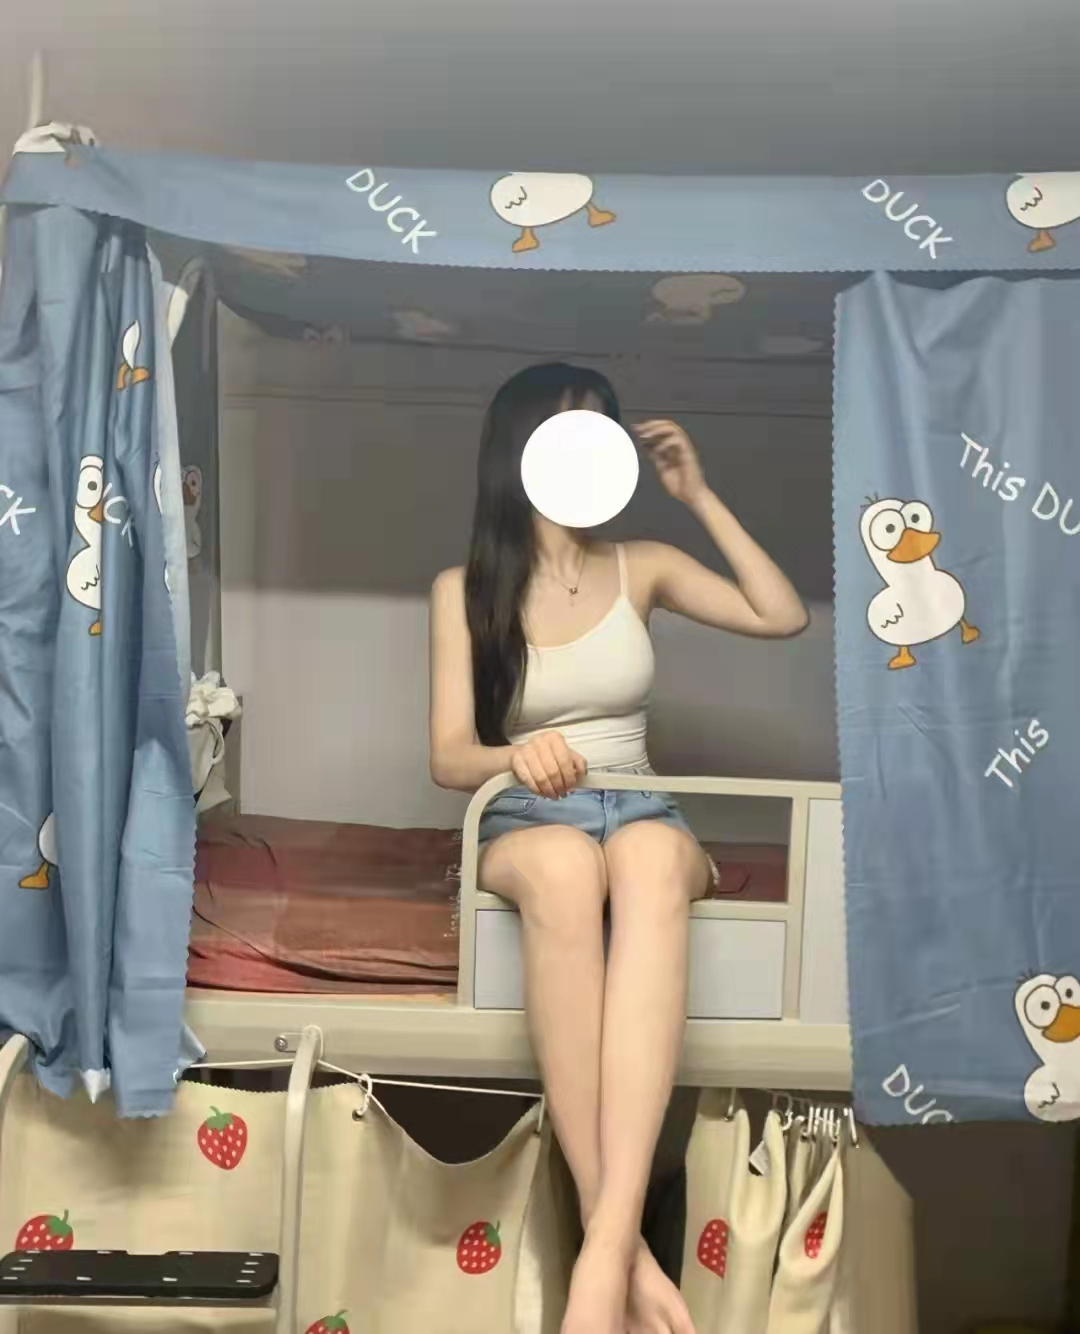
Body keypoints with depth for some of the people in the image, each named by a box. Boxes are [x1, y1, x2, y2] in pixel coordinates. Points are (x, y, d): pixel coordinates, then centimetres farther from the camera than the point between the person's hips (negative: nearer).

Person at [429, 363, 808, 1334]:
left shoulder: (642, 567, 12)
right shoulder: (464, 589, 5)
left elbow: (783, 616, 7)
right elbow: (449, 758, -2)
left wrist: (701, 497, 5)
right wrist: (517, 754, -26)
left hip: (640, 812, 2)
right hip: (524, 824, -1)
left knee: (651, 856, -39)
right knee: (565, 862, -41)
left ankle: (606, 1249, -47)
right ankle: (624, 1241, -40)